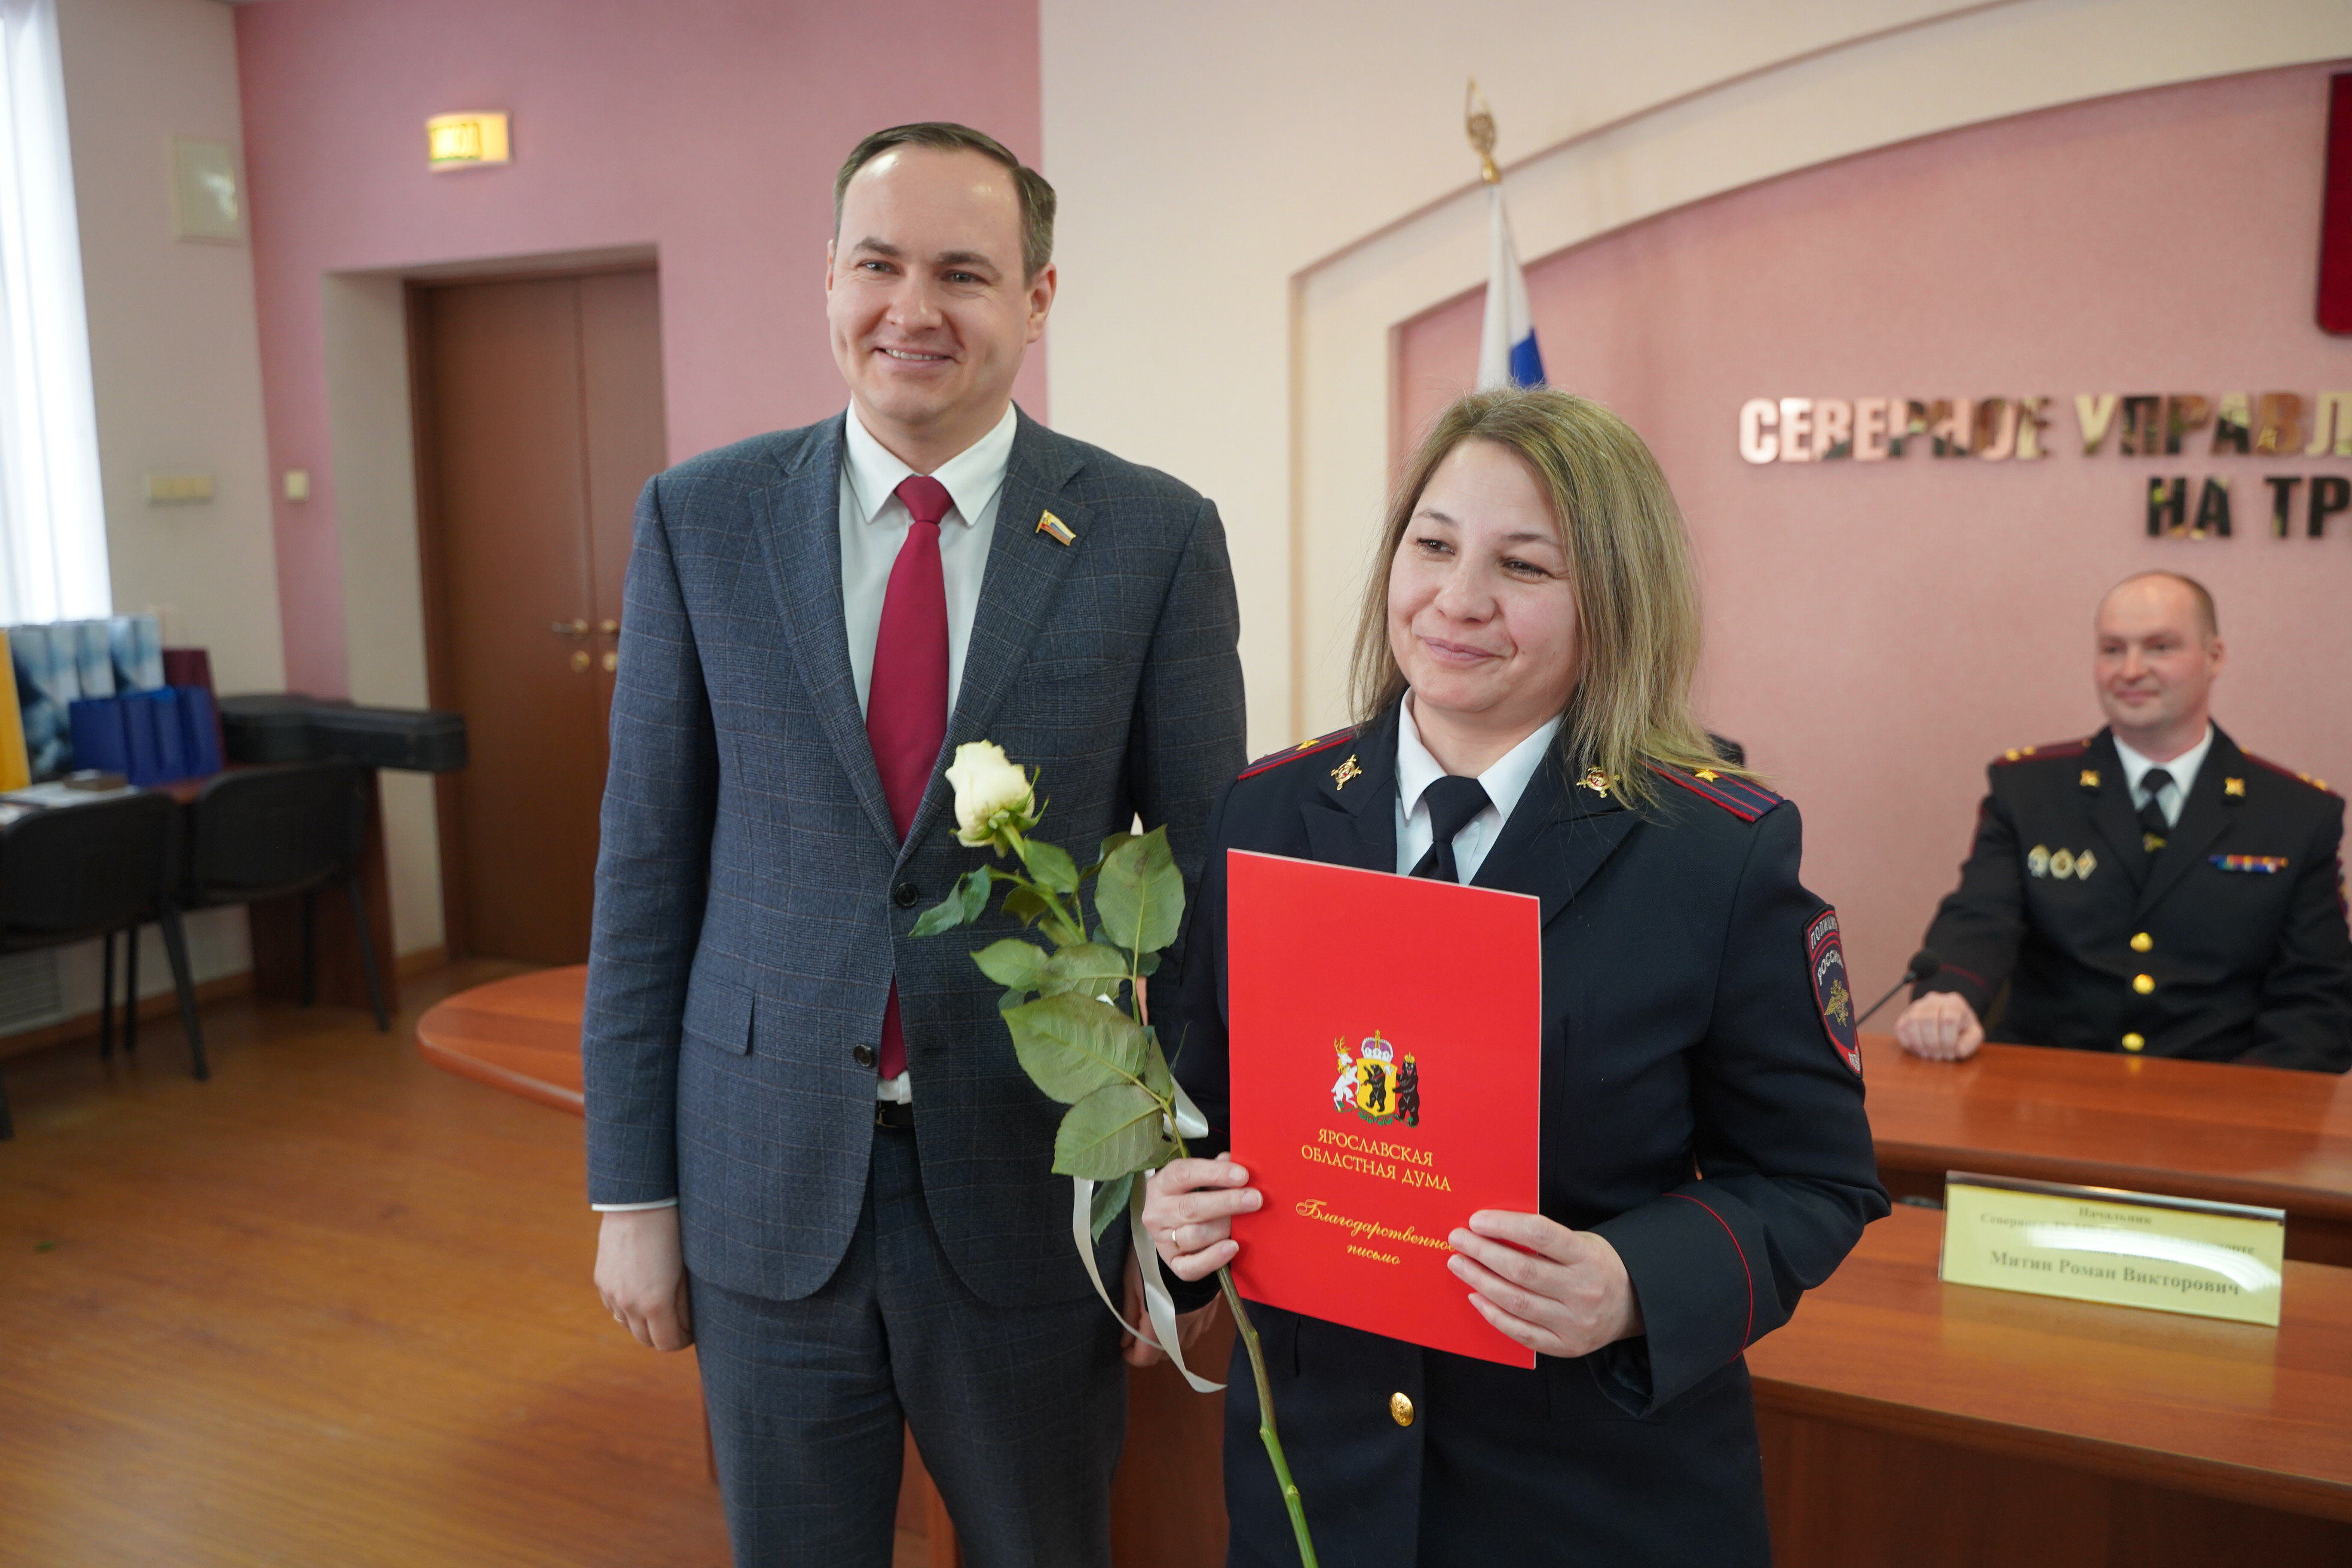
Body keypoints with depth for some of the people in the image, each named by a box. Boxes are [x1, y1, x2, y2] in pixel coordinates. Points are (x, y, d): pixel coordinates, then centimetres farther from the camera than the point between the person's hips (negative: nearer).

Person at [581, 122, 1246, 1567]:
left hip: (1039, 1187, -1)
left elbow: (1207, 879, -2)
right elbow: (648, 866, 1)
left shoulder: (1158, 537, -7)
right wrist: (632, 1188, 2)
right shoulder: (701, 519, -2)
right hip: (767, 1182, 1)